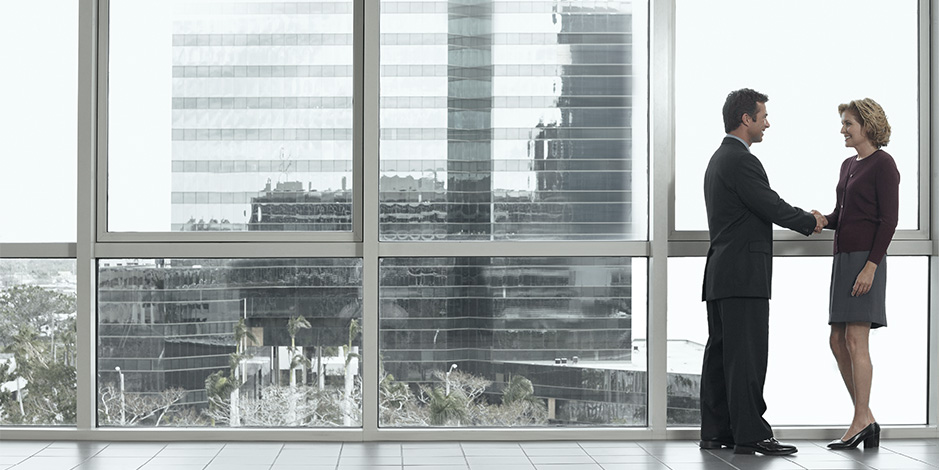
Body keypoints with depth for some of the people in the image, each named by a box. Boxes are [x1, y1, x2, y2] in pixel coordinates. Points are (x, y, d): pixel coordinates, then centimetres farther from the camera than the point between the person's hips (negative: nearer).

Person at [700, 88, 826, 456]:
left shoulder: (718, 159, 19)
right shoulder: (741, 161, -13)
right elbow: (772, 208, -13)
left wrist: (803, 217, 17)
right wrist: (810, 221, 4)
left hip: (720, 273, 10)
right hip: (743, 274, -10)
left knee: (720, 353, 10)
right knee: (746, 355, -8)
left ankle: (716, 431, 13)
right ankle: (750, 434, -6)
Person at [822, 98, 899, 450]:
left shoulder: (882, 164, -7)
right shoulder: (848, 165, 18)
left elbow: (889, 220, -13)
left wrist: (871, 265, -20)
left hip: (866, 258, -9)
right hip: (843, 257, 9)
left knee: (855, 338, -11)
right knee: (838, 341, 7)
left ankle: (861, 420, -6)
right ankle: (866, 421, 12)